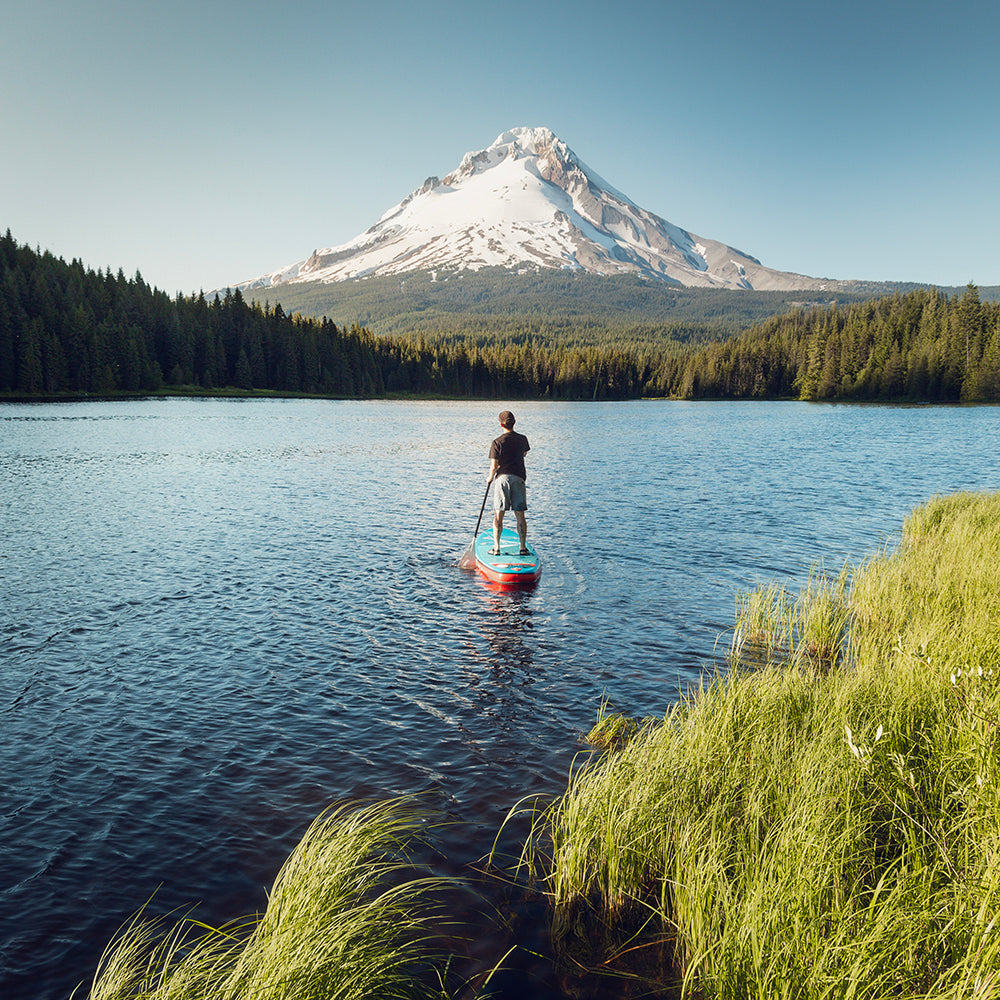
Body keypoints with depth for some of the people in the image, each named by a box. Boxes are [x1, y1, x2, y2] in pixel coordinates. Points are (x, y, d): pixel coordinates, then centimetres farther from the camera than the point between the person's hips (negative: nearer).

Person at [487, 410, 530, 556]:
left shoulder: (497, 442, -7)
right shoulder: (522, 439, 6)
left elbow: (494, 466, -8)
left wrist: (490, 478, 11)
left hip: (502, 477, -3)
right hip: (519, 478, 3)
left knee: (498, 515, 3)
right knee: (520, 515, 7)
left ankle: (496, 547, 3)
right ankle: (523, 547, 7)